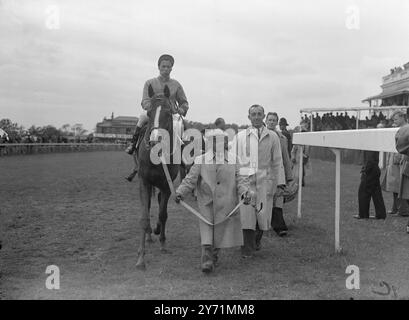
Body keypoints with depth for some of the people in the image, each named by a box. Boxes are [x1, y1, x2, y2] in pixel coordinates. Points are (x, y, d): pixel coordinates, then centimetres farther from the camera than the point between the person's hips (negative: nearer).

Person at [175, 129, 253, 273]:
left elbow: (241, 179, 3)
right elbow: (190, 179, -1)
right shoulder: (201, 160, 0)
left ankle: (213, 257, 29)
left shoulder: (233, 160, 5)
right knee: (206, 228, -6)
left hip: (226, 204, 2)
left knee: (221, 231, 10)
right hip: (206, 202, -2)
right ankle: (207, 260, -1)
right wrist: (180, 191, -14)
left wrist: (245, 192, -15)